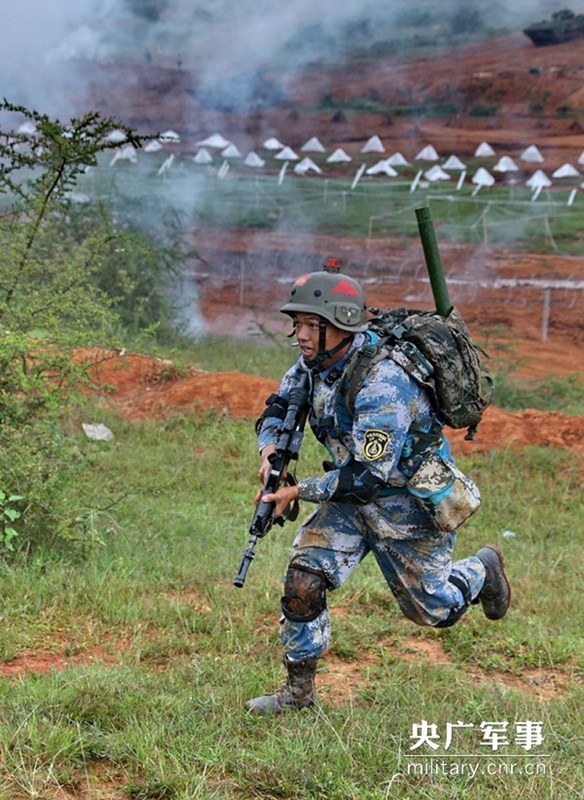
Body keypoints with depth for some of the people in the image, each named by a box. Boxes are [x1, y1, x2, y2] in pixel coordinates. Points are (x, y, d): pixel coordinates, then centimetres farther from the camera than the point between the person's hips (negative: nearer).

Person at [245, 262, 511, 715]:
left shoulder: (382, 382, -34)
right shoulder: (316, 361, -9)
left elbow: (366, 478, -34)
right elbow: (279, 408, 8)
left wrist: (297, 492, -29)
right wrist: (271, 453, -12)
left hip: (412, 501, -6)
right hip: (351, 493, 6)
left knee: (434, 610, 10)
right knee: (303, 581, -9)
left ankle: (482, 571, 42)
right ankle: (298, 690, 7)